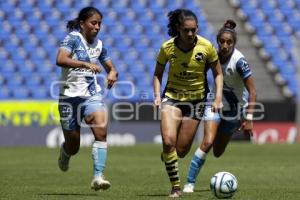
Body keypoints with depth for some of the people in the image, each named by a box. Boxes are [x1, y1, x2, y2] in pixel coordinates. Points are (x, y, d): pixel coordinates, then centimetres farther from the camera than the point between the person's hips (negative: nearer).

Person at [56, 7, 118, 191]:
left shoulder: (99, 44, 8)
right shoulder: (73, 38, -9)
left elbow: (110, 67, 21)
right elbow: (60, 59, -26)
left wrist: (113, 73, -4)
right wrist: (86, 64, -36)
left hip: (92, 95, 4)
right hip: (70, 96, -4)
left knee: (101, 130, -24)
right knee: (73, 147, 5)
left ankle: (98, 176, -26)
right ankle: (65, 153, 43)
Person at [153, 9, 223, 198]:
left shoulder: (206, 47, -11)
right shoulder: (167, 47, -10)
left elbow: (218, 73, 2)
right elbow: (158, 74, 5)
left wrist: (218, 98, -10)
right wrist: (157, 95, -10)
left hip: (196, 99, 1)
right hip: (172, 96, 0)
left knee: (181, 150, 2)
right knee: (168, 140, -22)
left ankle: (167, 156, 40)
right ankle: (176, 187, -9)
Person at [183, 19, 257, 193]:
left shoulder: (239, 61, -27)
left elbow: (252, 92, -26)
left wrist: (248, 119, -31)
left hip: (235, 110, -2)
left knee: (218, 152, 13)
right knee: (207, 142, -21)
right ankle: (190, 183, -13)